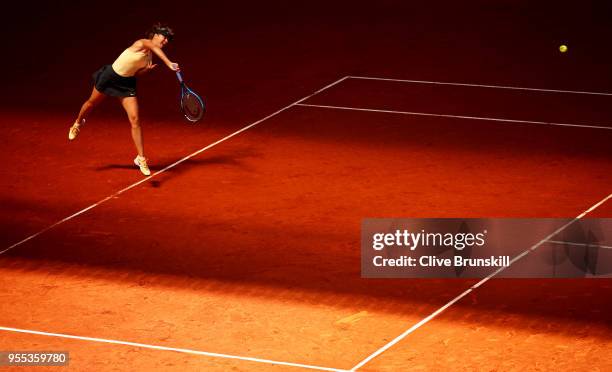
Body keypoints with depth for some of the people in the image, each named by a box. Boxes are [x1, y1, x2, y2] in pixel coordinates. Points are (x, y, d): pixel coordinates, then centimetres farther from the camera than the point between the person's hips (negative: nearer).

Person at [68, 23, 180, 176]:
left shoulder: (150, 56, -1)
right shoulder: (142, 43, -23)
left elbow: (136, 74, 4)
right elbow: (157, 50, -45)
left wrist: (146, 70, -16)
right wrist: (169, 64, -59)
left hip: (126, 84, 5)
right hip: (110, 76, -5)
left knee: (135, 120, -10)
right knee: (92, 103, 22)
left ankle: (141, 158, -5)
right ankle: (78, 123, 56)